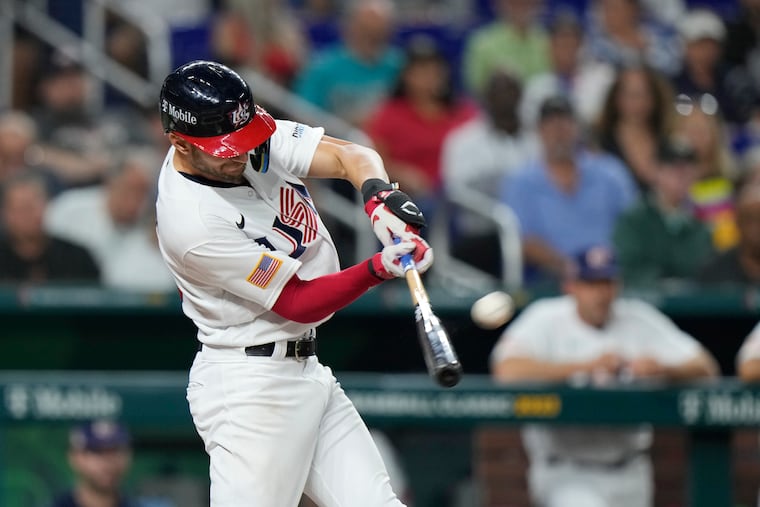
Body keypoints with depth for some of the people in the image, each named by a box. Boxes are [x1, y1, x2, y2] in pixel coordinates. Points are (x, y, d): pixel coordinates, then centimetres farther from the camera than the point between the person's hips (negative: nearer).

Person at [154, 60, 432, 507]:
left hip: (307, 369, 8)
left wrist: (379, 195, -27)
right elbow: (297, 303, -20)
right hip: (249, 386, -8)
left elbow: (350, 156, -4)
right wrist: (378, 269, -33)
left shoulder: (258, 138, -2)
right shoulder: (192, 222, -24)